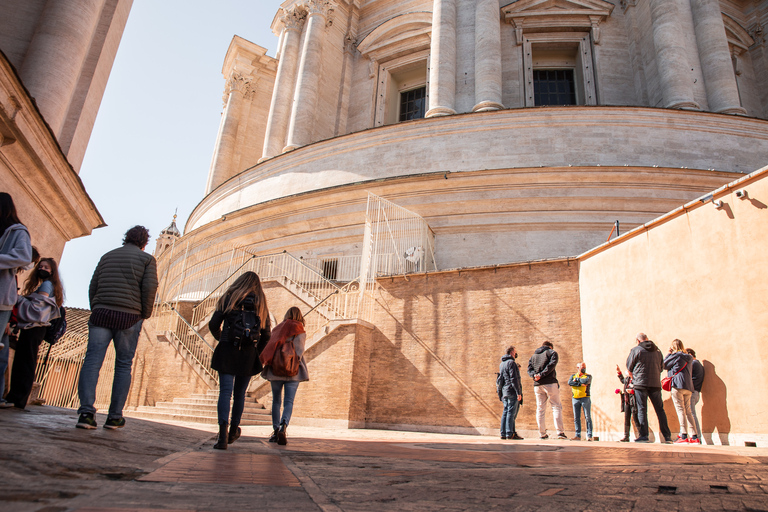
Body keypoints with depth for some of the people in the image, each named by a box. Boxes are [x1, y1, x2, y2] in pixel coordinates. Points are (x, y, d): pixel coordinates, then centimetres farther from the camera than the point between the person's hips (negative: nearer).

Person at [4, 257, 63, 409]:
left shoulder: (46, 285, -6)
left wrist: (20, 300, -4)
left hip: (34, 328, -10)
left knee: (24, 363, -8)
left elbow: (37, 307, -15)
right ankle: (15, 398, 13)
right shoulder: (43, 284, 23)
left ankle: (17, 399, -7)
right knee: (20, 363, 10)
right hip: (32, 328, 10)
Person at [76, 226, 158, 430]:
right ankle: (114, 417, 5)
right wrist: (146, 314, 5)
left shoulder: (107, 256, 20)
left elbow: (93, 287, 14)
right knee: (123, 365, 4)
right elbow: (150, 287, -6)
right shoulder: (147, 259, 7)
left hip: (101, 313, 3)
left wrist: (96, 311, 18)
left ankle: (86, 412, -16)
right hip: (129, 317, -3)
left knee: (92, 361, -3)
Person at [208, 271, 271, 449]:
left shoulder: (228, 299, 6)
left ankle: (223, 434, -19)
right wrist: (257, 354, 17)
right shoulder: (261, 305, 10)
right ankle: (233, 431, 26)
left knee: (225, 392, -4)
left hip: (227, 351, -1)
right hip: (248, 355, 2)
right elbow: (266, 335, 6)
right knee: (240, 393, 14)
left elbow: (213, 325, 4)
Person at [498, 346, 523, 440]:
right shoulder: (511, 362, -9)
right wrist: (518, 392, -17)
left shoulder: (501, 364, 20)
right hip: (512, 391, -9)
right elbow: (514, 379, -16)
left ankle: (503, 433, 7)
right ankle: (510, 434, -8)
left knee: (506, 412, 8)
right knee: (511, 412, -8)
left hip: (505, 392, 9)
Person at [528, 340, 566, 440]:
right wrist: (541, 375, -13)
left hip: (537, 385, 4)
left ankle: (542, 434, 3)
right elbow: (551, 365, -9)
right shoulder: (552, 352, 8)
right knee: (556, 407, 1)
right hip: (550, 383, -4)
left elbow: (529, 369, 8)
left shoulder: (533, 356, 21)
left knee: (540, 409, 5)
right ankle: (560, 432, -8)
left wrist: (535, 375, -9)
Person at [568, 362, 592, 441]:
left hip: (585, 398, -2)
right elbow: (569, 383, -5)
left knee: (588, 417, -4)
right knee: (576, 418, 2)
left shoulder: (588, 376, 8)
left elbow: (586, 381, -15)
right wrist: (581, 384, -12)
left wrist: (577, 379, -2)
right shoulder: (573, 376, 16)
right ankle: (578, 435, 7)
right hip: (575, 399, 2)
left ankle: (589, 436, 0)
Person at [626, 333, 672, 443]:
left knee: (642, 410, -2)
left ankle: (643, 435, -6)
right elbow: (661, 367, 17)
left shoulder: (635, 350, -2)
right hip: (656, 384, 4)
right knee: (660, 409, 10)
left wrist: (634, 379, 20)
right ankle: (667, 436, 10)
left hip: (641, 384, -4)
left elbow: (629, 369, 3)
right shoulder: (657, 350, 11)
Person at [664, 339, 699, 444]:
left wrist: (669, 353, 11)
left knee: (680, 410, -10)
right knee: (688, 411, 10)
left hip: (678, 385, -7)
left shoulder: (676, 355, -3)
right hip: (688, 386, 7)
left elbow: (664, 365, 3)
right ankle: (695, 436, 7)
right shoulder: (688, 357, 19)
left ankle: (684, 436, -17)